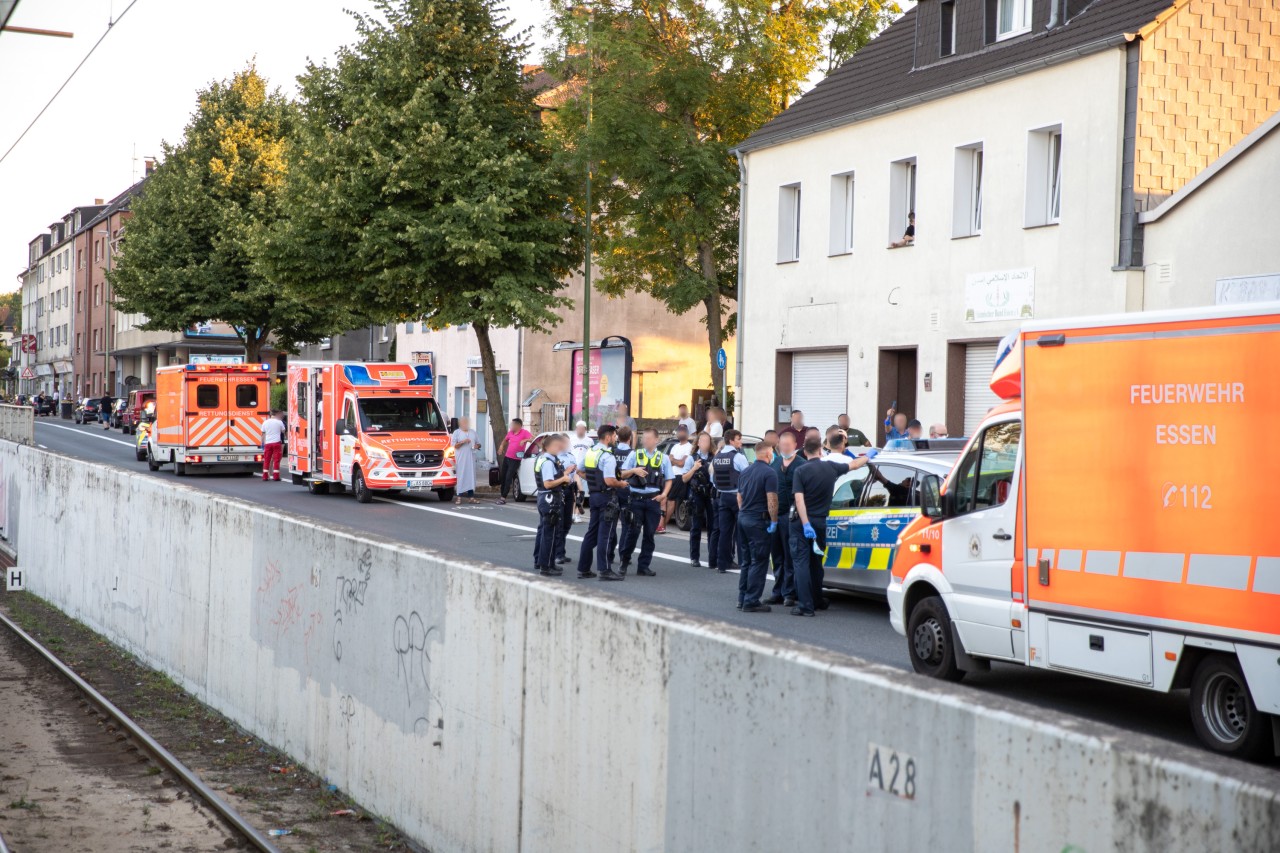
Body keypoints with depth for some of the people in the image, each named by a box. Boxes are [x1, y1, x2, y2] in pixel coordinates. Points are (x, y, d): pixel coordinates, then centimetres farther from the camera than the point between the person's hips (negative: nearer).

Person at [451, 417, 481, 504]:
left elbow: (478, 443, 23)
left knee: (471, 476, 3)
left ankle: (471, 497, 5)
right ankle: (459, 497, -9)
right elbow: (454, 445, -4)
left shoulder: (473, 432, 19)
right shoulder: (457, 432, 4)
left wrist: (477, 446, 0)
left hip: (471, 458, 5)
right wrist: (463, 442, -16)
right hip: (461, 459, -5)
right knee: (461, 476, -9)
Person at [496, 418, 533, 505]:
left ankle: (503, 497, -9)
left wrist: (525, 440, -34)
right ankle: (502, 494, 25)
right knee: (502, 476, 13)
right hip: (506, 457, 7)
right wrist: (502, 446, 10)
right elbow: (505, 440, 27)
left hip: (515, 460, -7)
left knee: (508, 478, -10)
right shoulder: (510, 432, 8)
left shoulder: (524, 433, -11)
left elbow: (533, 439, -22)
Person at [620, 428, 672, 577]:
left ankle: (644, 566, 11)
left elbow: (668, 480, 11)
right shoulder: (635, 454, 6)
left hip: (654, 499, 2)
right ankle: (624, 562, 8)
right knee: (633, 531, -6)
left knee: (649, 534, 4)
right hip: (636, 498, -1)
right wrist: (634, 470, -14)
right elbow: (623, 474, 6)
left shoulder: (663, 458, 9)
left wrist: (664, 494, -6)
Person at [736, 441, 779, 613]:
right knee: (759, 562, -3)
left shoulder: (745, 472, 12)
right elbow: (771, 499, -18)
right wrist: (774, 522, -12)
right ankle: (751, 602, -5)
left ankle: (742, 598, 18)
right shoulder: (769, 473, -13)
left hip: (743, 517, 8)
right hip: (758, 520, -8)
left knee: (747, 561, 16)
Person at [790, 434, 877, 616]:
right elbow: (854, 465, 19)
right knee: (815, 562, 20)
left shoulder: (801, 471, -11)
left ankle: (805, 605, -14)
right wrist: (868, 456, 38)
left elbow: (799, 499, -20)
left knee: (801, 563, -6)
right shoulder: (831, 467, 1)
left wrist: (806, 524, -22)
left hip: (801, 522, -4)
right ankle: (818, 600, 32)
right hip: (820, 522, 4)